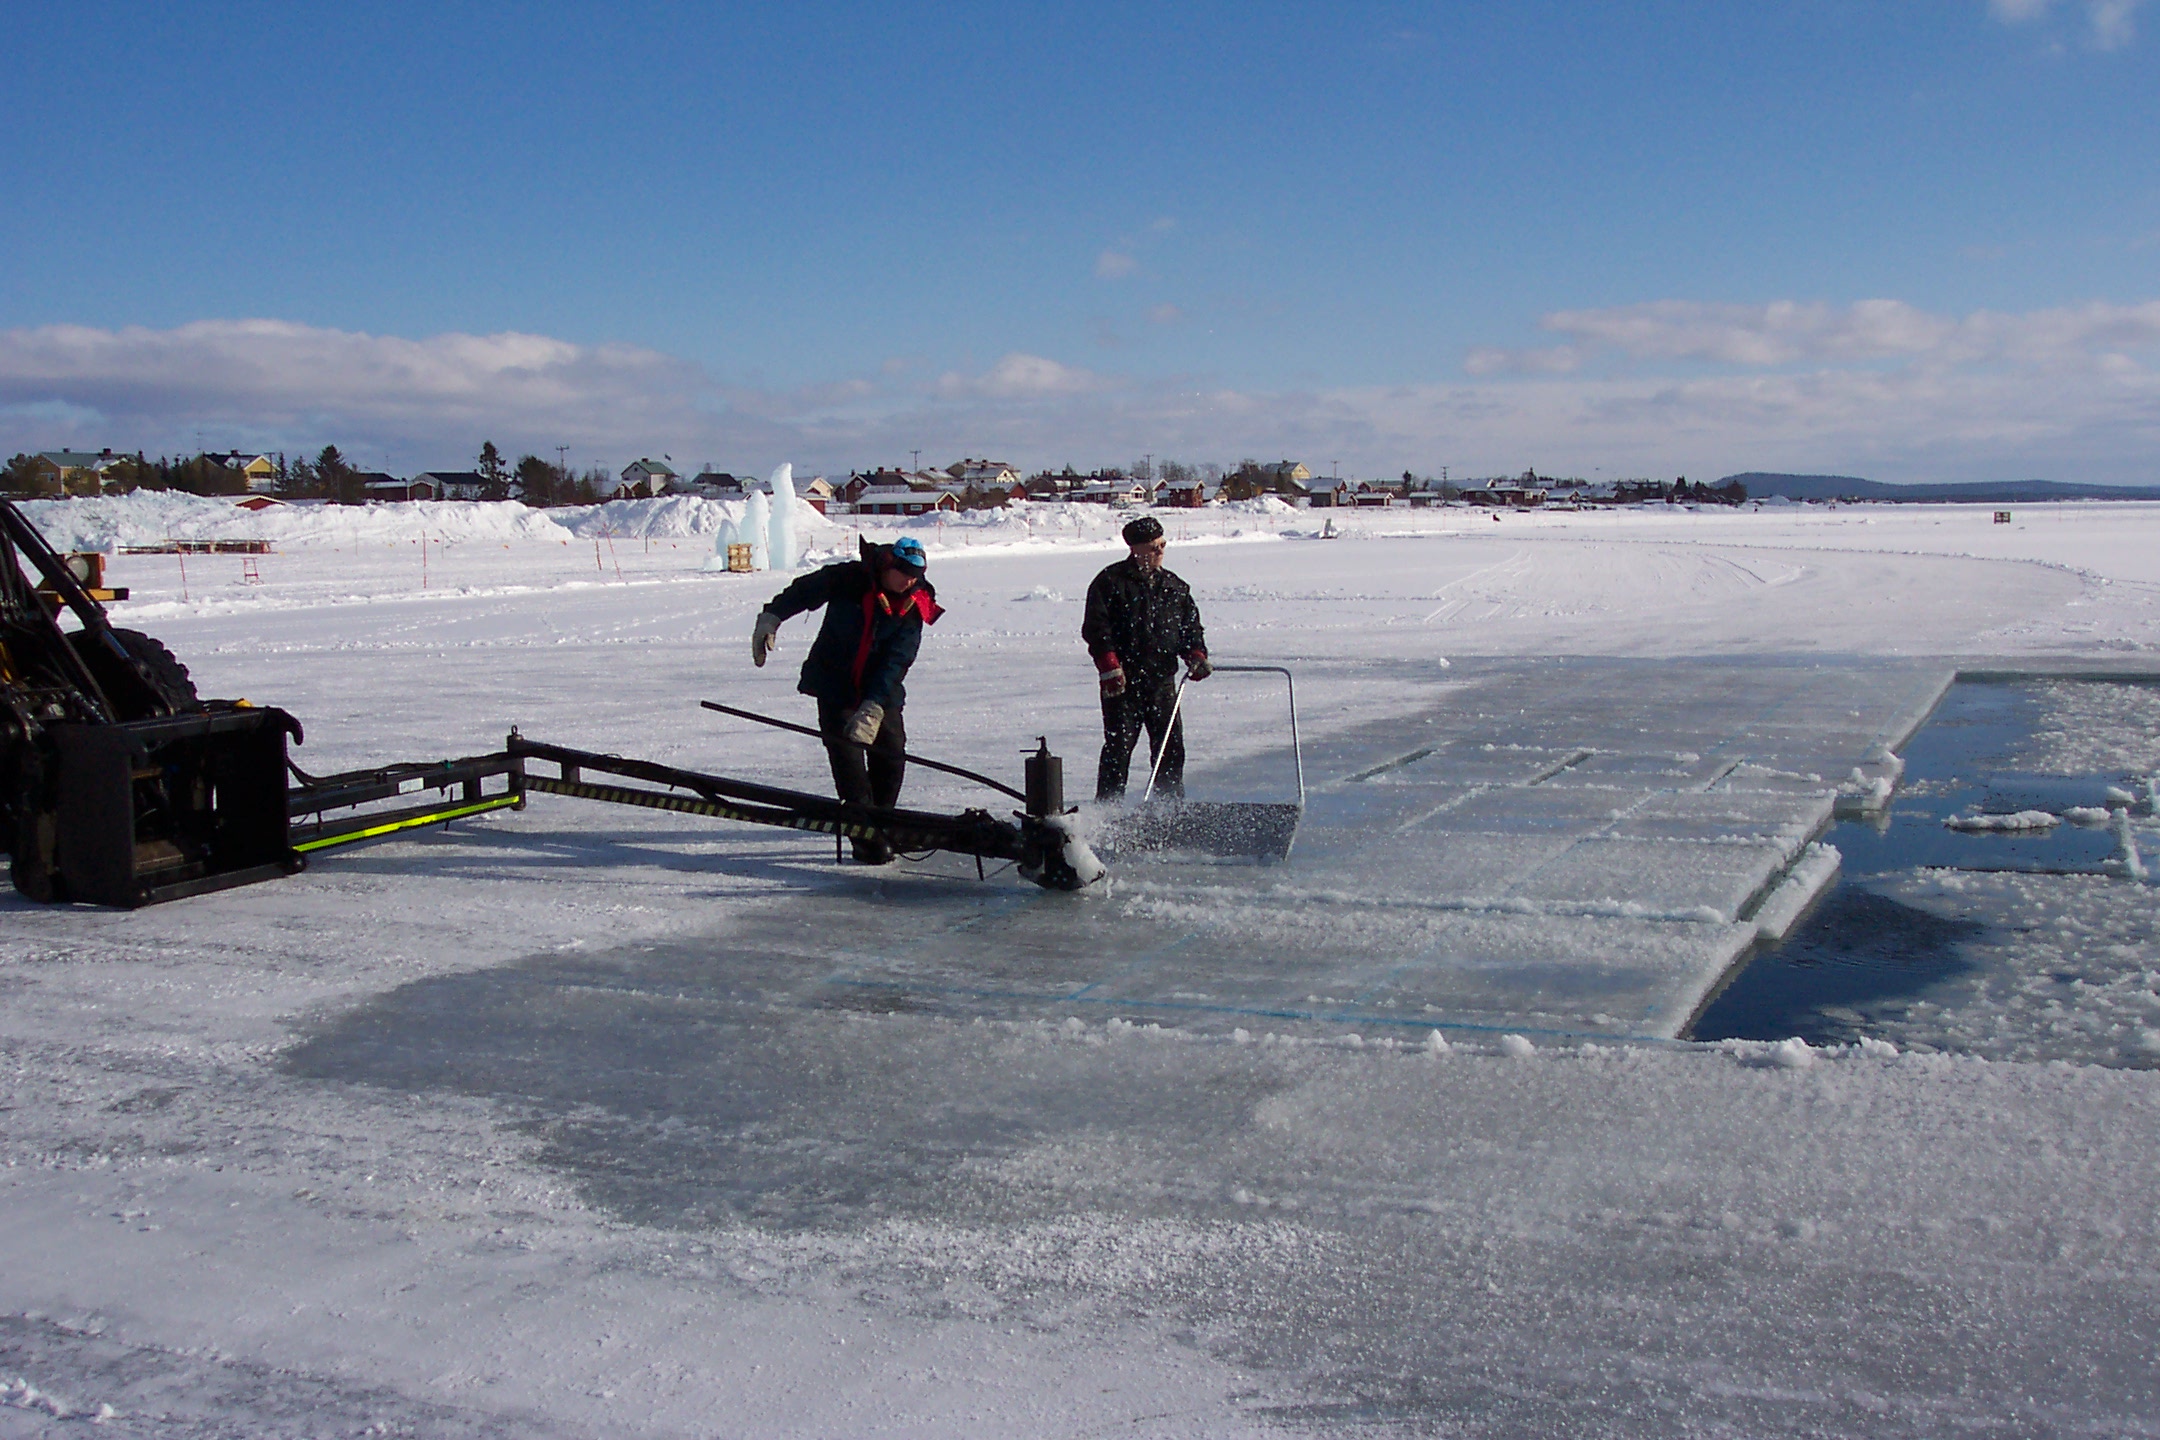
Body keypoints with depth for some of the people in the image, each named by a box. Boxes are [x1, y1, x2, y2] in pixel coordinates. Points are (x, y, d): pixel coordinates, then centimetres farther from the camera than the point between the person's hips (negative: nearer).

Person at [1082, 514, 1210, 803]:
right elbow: (1096, 627, -6)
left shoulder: (1174, 587, 14)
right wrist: (1109, 665, -17)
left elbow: (1190, 626, 18)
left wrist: (1196, 654, -1)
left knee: (1170, 746, 5)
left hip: (1162, 679, 5)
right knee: (1118, 746, -4)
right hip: (1122, 681, -4)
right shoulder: (1110, 582, -1)